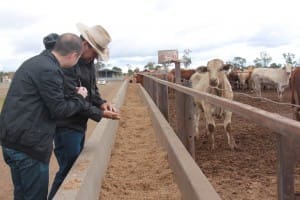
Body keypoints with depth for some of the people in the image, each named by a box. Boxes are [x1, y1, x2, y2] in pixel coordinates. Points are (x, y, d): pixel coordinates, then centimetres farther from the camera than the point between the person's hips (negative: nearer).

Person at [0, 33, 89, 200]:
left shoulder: (35, 62, 14)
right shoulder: (49, 70, -18)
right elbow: (59, 110, -14)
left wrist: (72, 95, 14)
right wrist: (80, 98, 2)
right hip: (29, 144, -10)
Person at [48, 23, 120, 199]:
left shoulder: (89, 63, 8)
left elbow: (93, 91, 12)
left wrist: (102, 103, -9)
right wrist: (100, 114, -21)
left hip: (80, 125, 10)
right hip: (66, 127, -10)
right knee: (70, 170, -3)